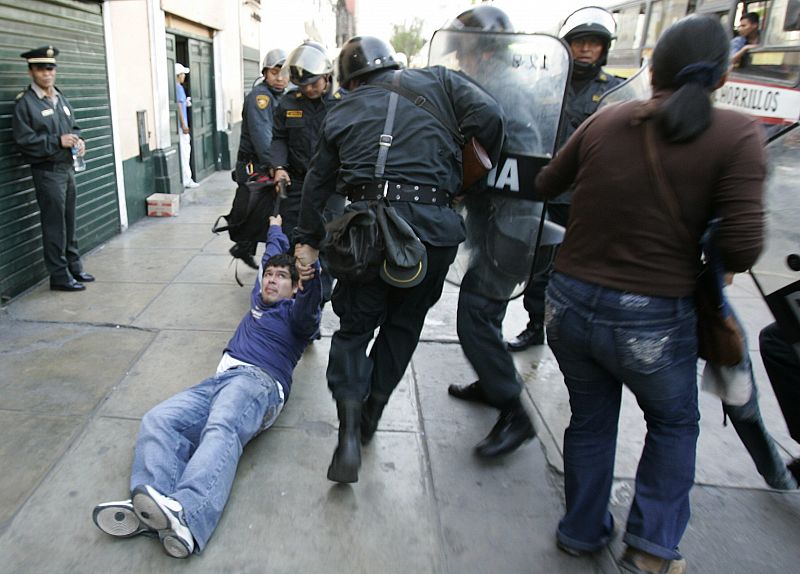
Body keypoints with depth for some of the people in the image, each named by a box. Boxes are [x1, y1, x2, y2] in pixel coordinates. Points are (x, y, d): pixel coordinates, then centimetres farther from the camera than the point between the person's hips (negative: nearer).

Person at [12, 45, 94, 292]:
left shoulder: (61, 98, 12)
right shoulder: (25, 102, -9)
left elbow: (74, 127, 21)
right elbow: (23, 139, -13)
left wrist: (78, 141, 0)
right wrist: (57, 141, -19)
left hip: (68, 167, 7)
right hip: (47, 171, -7)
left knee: (69, 222, 14)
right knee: (54, 225, -1)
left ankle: (74, 267, 26)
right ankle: (59, 276, 7)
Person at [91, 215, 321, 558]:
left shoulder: (293, 311, 17)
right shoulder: (259, 301, 36)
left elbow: (307, 315, -11)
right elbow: (271, 256, 53)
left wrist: (310, 282, -30)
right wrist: (276, 228, 68)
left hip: (260, 382, -6)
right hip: (221, 378, 7)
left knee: (221, 431, -38)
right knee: (158, 421, -22)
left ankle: (187, 516, -60)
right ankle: (152, 510, -43)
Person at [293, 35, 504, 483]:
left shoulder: (343, 114, 18)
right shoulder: (438, 81, 15)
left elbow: (317, 183, 22)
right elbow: (488, 115, -1)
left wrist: (308, 241, 34)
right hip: (434, 224, 0)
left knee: (355, 326, 13)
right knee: (404, 323, 19)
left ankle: (349, 434, 0)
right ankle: (370, 417, 31)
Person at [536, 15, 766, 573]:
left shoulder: (605, 120, 0)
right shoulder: (738, 134, -10)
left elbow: (545, 185, 14)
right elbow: (742, 250, -15)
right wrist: (708, 251, 7)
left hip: (570, 303, 3)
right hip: (652, 322, -3)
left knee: (591, 418, 25)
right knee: (674, 423, 26)